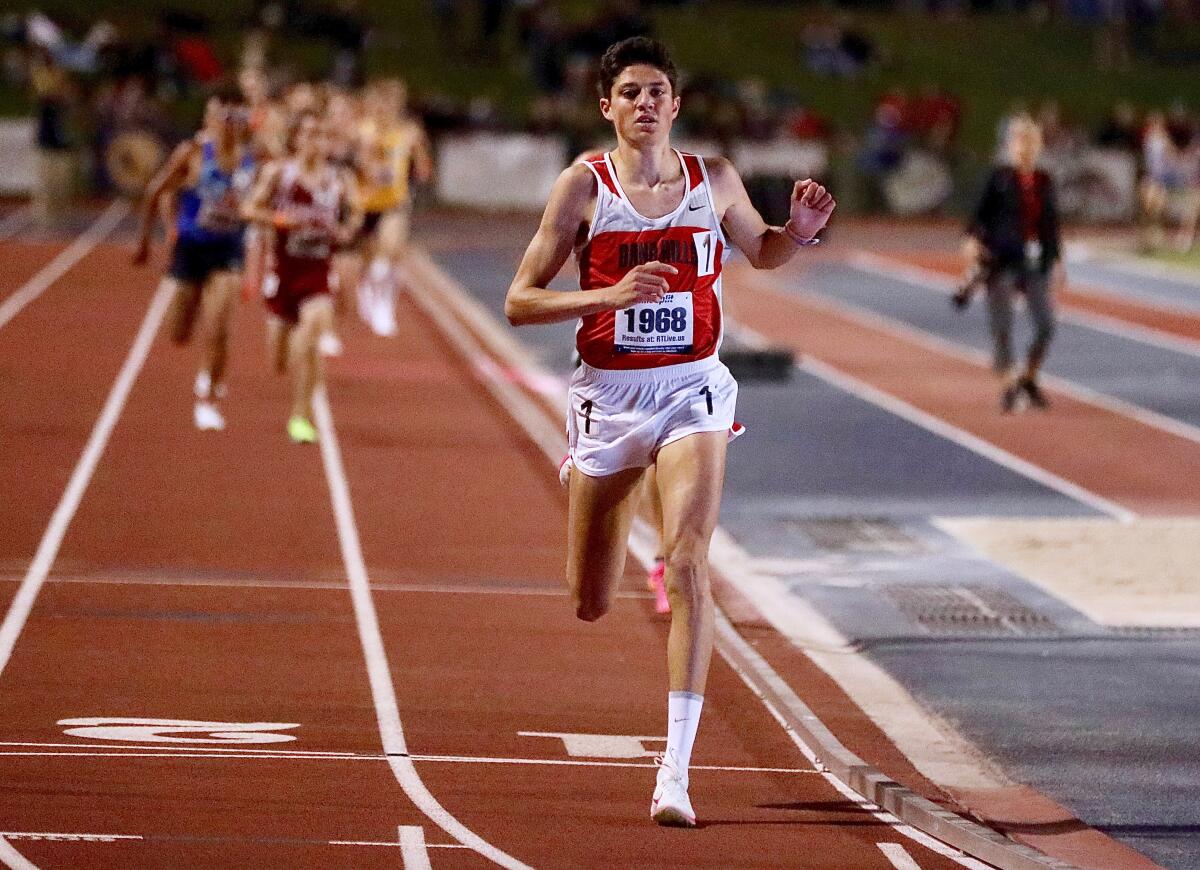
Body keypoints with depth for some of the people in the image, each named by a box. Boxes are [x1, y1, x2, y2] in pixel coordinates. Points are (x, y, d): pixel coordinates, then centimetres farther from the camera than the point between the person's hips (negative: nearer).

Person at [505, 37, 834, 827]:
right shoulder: (583, 186, -5)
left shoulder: (713, 181, 2)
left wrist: (800, 231, -2)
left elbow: (761, 252, 21)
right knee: (591, 605, 12)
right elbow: (520, 302, -5)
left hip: (692, 388, 0)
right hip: (607, 394, 0)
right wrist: (612, 295, -20)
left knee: (688, 566, -20)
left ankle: (676, 771, -21)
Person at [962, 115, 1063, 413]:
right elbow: (982, 213, -4)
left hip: (1036, 262, 4)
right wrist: (972, 239, -23)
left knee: (1046, 325, -1)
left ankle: (1029, 377, 22)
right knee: (1002, 327, -5)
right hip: (1003, 261, -4)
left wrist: (1056, 261, 18)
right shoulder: (999, 178, -2)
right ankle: (1008, 386, 6)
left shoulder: (1045, 182, 9)